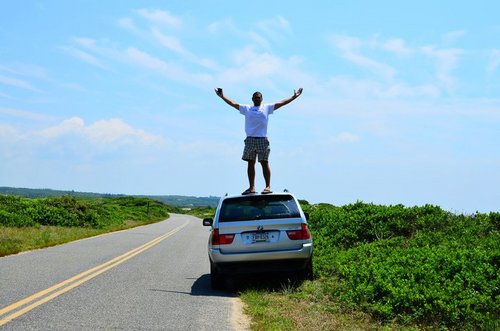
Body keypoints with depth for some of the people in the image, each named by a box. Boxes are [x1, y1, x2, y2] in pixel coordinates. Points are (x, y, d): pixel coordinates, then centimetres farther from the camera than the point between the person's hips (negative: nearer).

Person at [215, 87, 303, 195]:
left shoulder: (267, 107, 10)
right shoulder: (246, 108, 15)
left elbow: (281, 103, 9)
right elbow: (233, 104, 16)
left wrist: (294, 97, 5)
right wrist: (222, 96, 14)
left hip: (262, 140, -3)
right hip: (250, 140, 3)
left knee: (264, 162, -5)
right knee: (250, 163, 4)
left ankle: (268, 186, -4)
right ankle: (251, 187, 8)